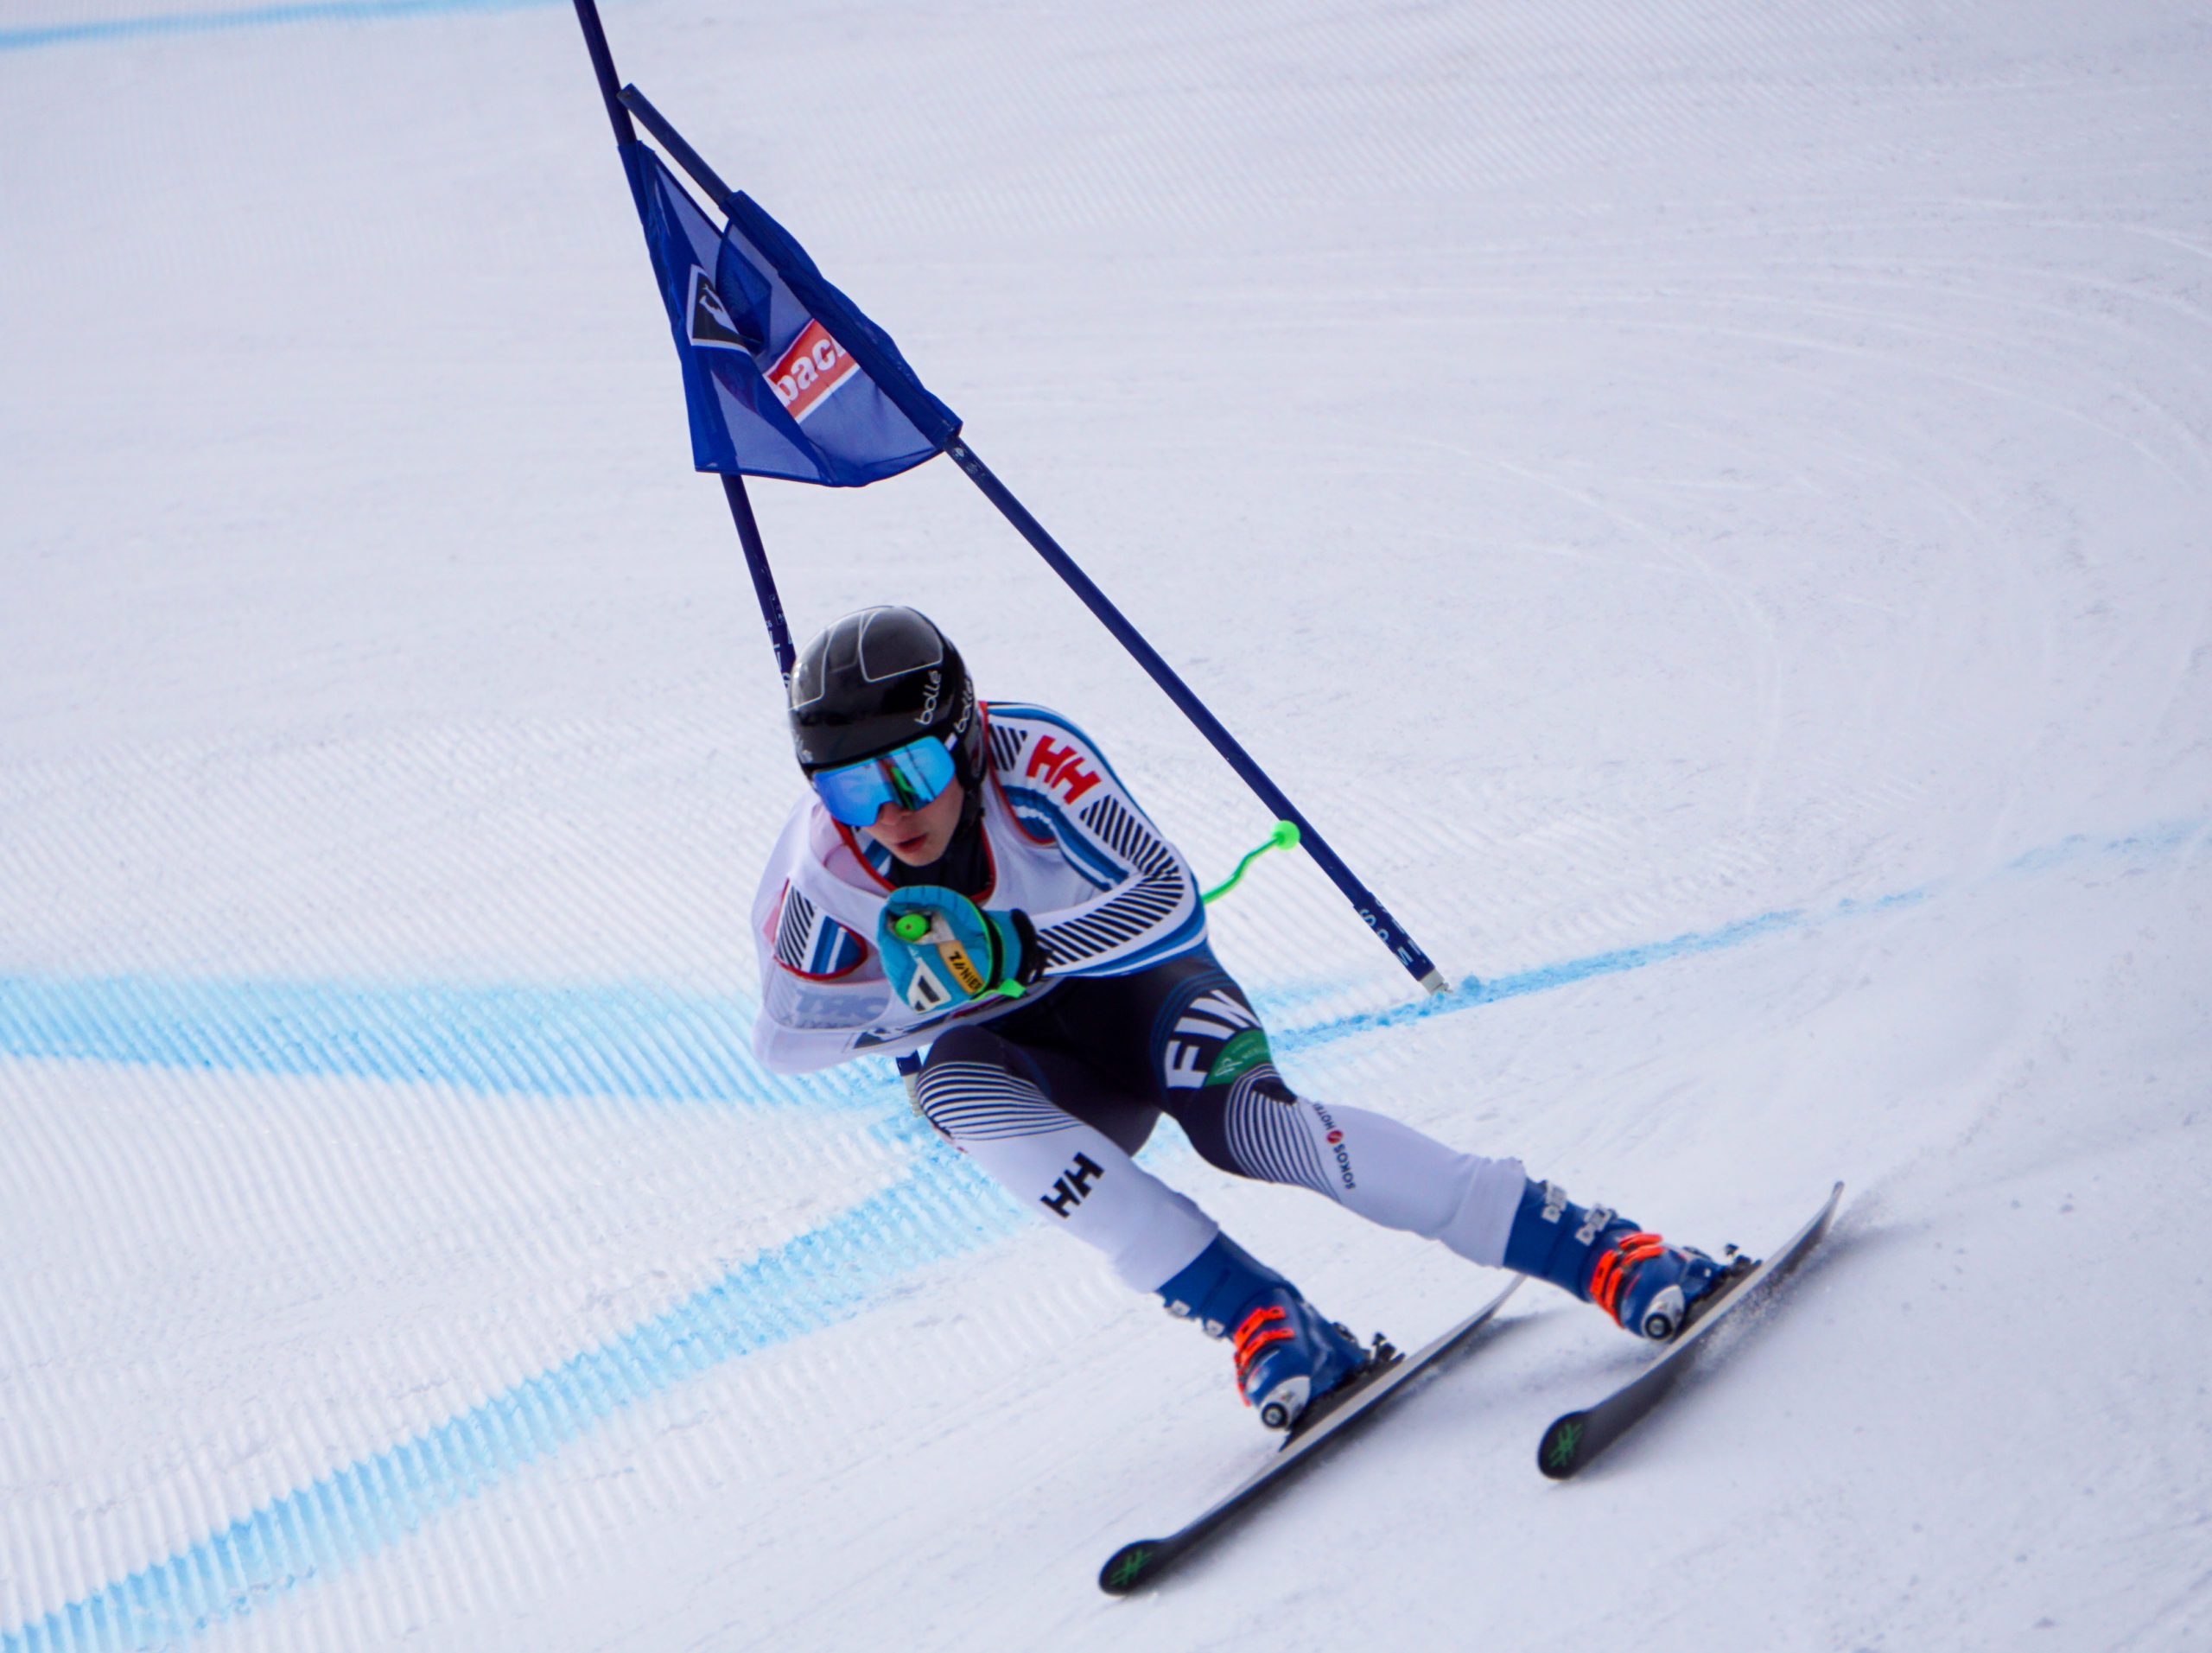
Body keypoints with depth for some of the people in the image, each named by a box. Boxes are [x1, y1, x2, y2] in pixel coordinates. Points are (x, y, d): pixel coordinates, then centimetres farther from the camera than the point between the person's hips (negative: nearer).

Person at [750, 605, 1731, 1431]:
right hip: (1024, 1064, 2)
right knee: (951, 1086, -33)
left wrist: (1026, 951, -43)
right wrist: (921, 993, -27)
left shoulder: (1034, 759, -29)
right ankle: (1256, 1317, -29)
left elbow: (1173, 903, -29)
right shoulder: (821, 867, -23)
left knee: (1247, 1124, -31)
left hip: (1139, 986, -2)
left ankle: (1599, 1250, -21)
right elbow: (786, 1038, -11)